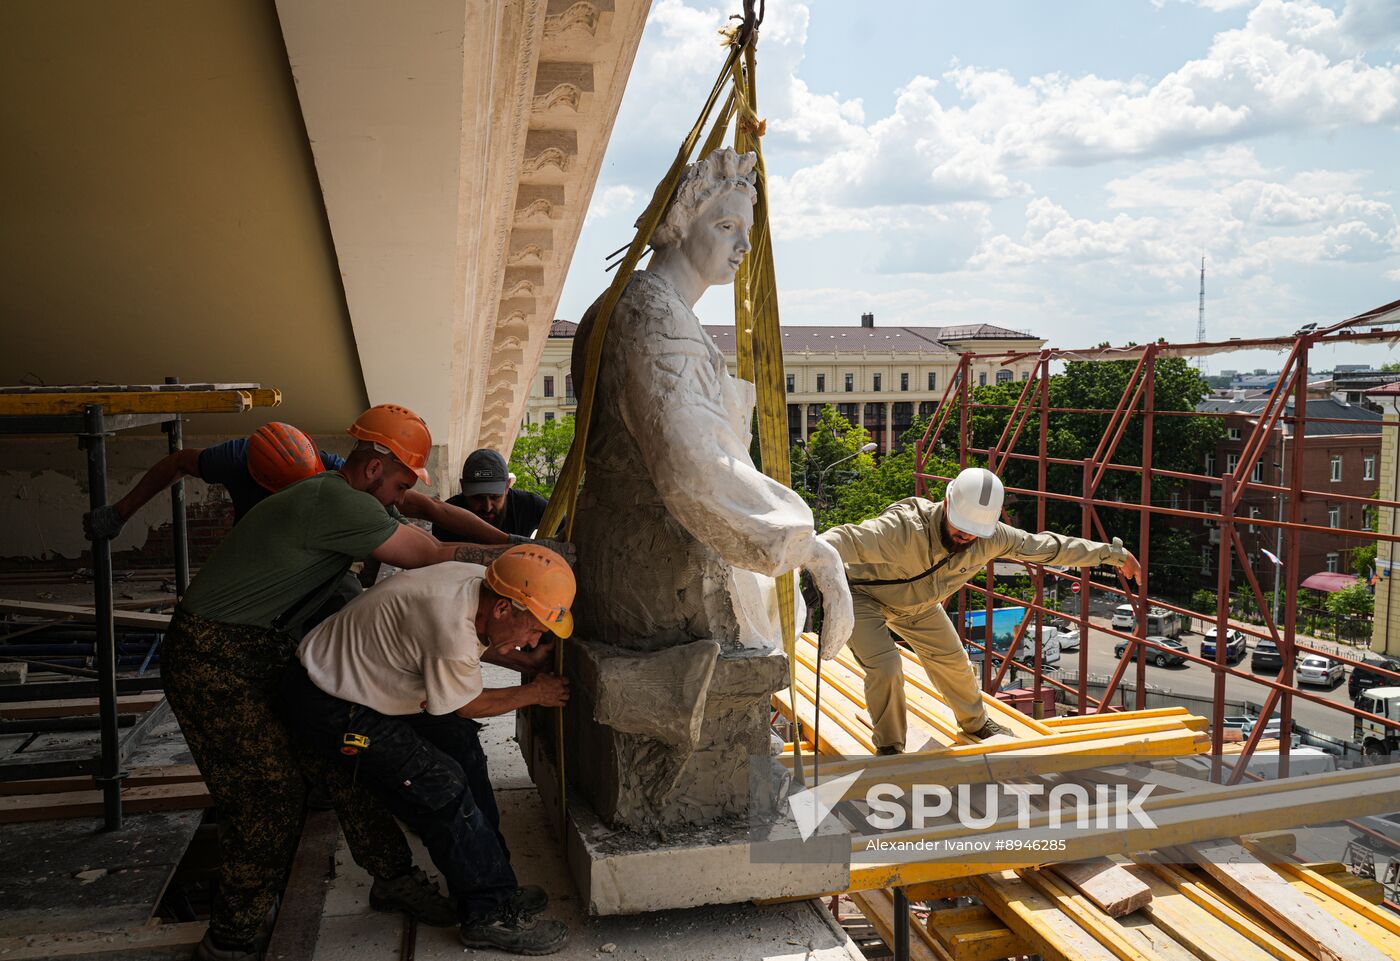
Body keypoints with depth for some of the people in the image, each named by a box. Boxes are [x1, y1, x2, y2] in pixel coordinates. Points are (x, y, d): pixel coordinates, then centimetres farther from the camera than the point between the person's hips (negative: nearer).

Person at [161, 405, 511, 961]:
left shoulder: (338, 496, 7)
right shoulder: (335, 503, -25)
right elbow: (432, 556, -22)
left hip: (269, 654, 10)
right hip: (212, 663, -10)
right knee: (271, 791, -7)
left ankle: (393, 878, 22)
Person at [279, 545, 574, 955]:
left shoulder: (478, 581, -8)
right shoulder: (450, 630, -33)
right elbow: (468, 705, -13)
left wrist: (524, 662, 4)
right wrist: (535, 693, -1)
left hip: (359, 675, 10)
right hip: (327, 709, -10)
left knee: (460, 739, 8)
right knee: (442, 787, -12)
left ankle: (494, 886, 17)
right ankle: (492, 914, 3)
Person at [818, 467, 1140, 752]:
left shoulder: (992, 537, -23)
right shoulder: (905, 527, -44)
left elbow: (1048, 546, -9)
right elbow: (847, 539, -57)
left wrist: (1114, 553, 0)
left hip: (918, 605, 6)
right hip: (863, 596, -6)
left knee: (953, 662, 16)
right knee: (886, 666, -23)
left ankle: (976, 723, 48)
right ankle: (889, 749, 3)